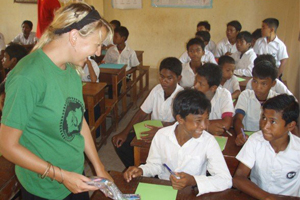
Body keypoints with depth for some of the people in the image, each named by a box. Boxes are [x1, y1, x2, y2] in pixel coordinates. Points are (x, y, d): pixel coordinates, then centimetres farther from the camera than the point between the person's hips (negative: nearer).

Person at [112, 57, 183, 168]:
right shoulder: (157, 90, -1)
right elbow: (142, 113, 2)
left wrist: (160, 132, -38)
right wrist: (125, 132, -7)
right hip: (152, 132, 5)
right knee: (120, 142, -7)